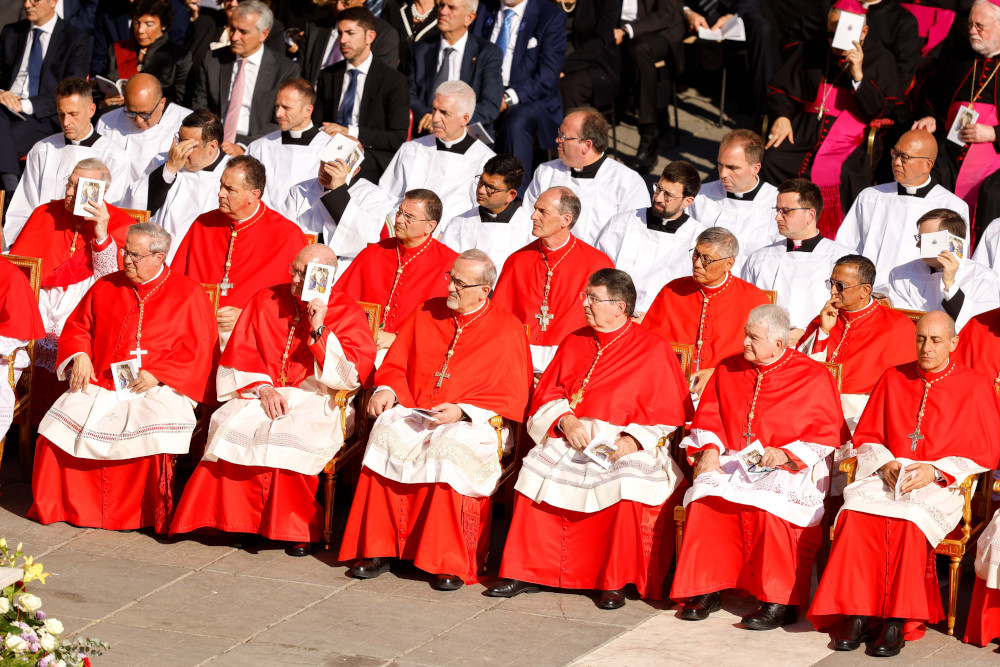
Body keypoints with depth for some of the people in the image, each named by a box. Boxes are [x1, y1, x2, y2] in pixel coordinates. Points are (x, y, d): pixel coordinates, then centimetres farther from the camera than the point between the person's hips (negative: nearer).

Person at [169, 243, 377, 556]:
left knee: (293, 435, -35)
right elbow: (240, 354, 7)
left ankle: (299, 529, -19)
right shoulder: (265, 301, 10)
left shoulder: (348, 314, 2)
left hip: (316, 403, -3)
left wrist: (319, 330, -15)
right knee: (231, 425, -28)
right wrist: (262, 388, -10)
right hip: (261, 394, 3)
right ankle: (242, 520, -19)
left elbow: (349, 376, -7)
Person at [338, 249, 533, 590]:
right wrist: (385, 390, -3)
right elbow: (396, 364, 20)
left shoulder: (507, 329, 0)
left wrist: (461, 411, -16)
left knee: (450, 449, -37)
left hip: (476, 422, -4)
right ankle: (378, 550, -22)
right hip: (415, 415, 4)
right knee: (386, 437, -28)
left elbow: (512, 397, -4)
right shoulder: (427, 313, 14)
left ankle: (450, 563, -27)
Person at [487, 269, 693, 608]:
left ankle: (615, 583, -19)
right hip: (570, 440, 5)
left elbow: (671, 414, -4)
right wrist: (566, 421, -8)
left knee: (627, 487, -34)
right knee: (535, 475, -21)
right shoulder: (574, 342, 14)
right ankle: (528, 573, -9)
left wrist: (632, 440, -19)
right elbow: (546, 394, 13)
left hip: (626, 445, -4)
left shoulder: (653, 350, -2)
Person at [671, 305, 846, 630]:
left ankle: (780, 602, -26)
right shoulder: (728, 371, 12)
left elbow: (827, 435, -4)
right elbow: (708, 418, 16)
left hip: (791, 469, -4)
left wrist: (785, 454, -17)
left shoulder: (814, 377, -2)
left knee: (769, 504, -36)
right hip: (733, 463, 4)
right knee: (704, 496, -27)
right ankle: (707, 590, -15)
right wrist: (709, 450, -5)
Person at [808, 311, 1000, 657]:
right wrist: (885, 463, -4)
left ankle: (898, 621, -29)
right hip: (888, 476, 3)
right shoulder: (894, 379, 13)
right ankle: (856, 614, -27)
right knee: (856, 515, -29)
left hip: (942, 485, -3)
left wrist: (936, 471, -12)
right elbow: (866, 437, 17)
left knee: (912, 521, -36)